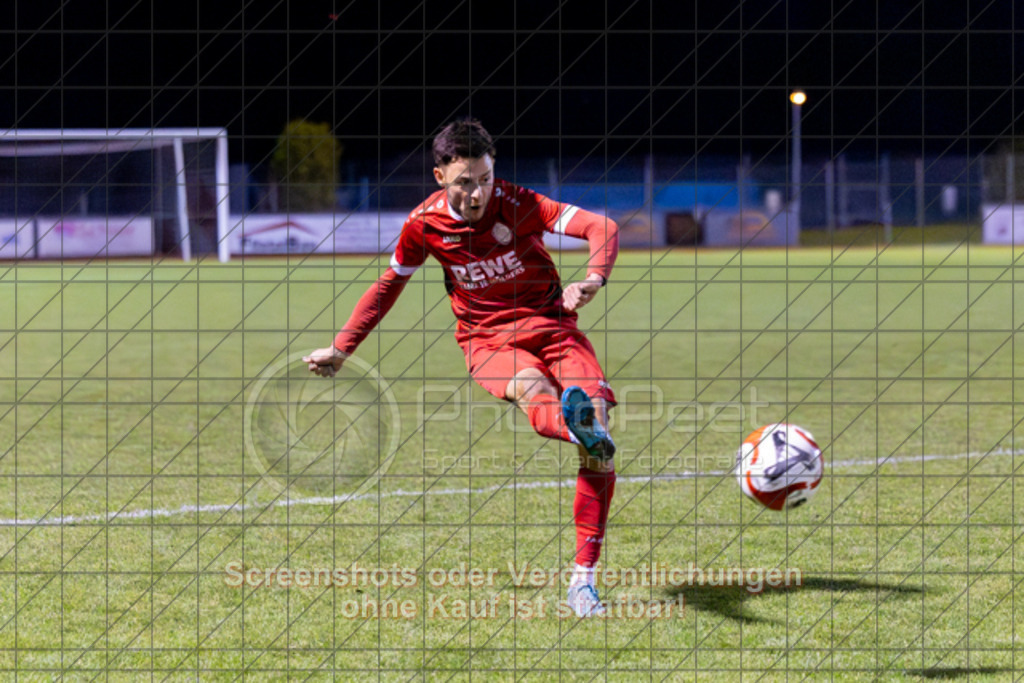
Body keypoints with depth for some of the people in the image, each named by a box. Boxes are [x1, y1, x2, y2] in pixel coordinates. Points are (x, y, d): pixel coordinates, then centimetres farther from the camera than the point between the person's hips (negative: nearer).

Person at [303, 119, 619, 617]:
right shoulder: (425, 224, -4)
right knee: (534, 390, -36)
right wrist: (340, 350, 18)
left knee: (594, 407, -23)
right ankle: (579, 429, -76)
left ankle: (583, 577, -21)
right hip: (487, 340, 0)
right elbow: (388, 286, 14)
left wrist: (593, 279, -38)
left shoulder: (517, 205, -10)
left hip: (552, 326, 0)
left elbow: (602, 228, -18)